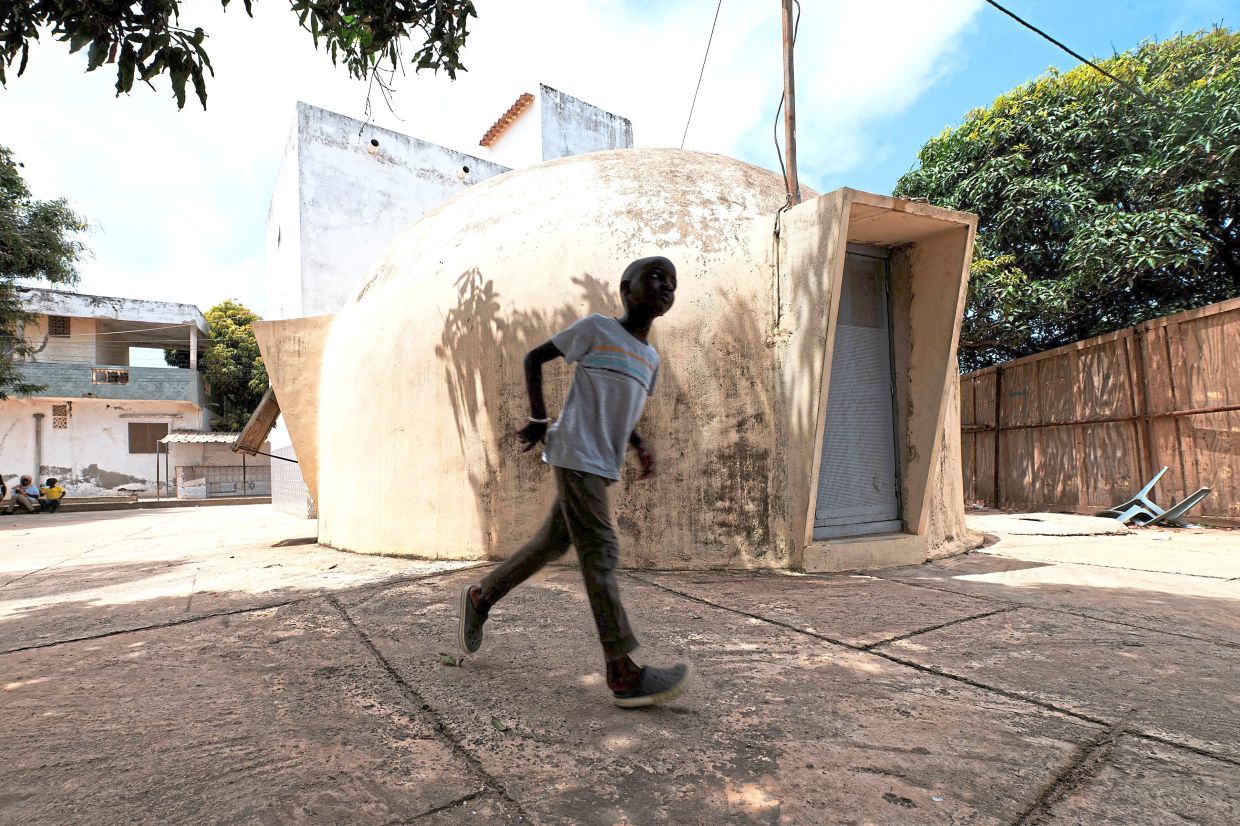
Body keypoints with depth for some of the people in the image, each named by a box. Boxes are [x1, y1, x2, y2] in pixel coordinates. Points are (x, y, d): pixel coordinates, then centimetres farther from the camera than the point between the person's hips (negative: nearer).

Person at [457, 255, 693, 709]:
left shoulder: (650, 357, 16)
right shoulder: (595, 327, -2)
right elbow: (534, 357, 5)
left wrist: (640, 444, 7)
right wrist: (539, 419, -6)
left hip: (603, 464, 8)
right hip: (575, 455, -7)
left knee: (552, 542, 13)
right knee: (599, 551, -12)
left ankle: (480, 595, 32)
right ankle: (623, 671, -11)